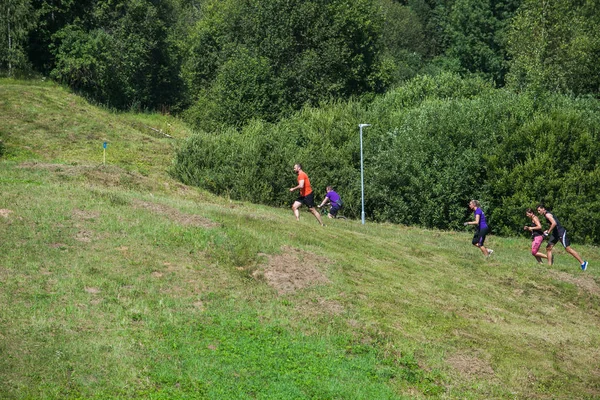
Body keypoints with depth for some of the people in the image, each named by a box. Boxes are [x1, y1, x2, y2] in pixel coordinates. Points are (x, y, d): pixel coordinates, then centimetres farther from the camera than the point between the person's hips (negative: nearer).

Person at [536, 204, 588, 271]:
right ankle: (549, 265, 7)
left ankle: (582, 263, -1)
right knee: (548, 248, 5)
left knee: (568, 249, -7)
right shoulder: (546, 215, 16)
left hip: (561, 233, -10)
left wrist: (548, 231, -21)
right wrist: (548, 230, 16)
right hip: (555, 233, 10)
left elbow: (554, 223, -29)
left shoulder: (547, 214, -15)